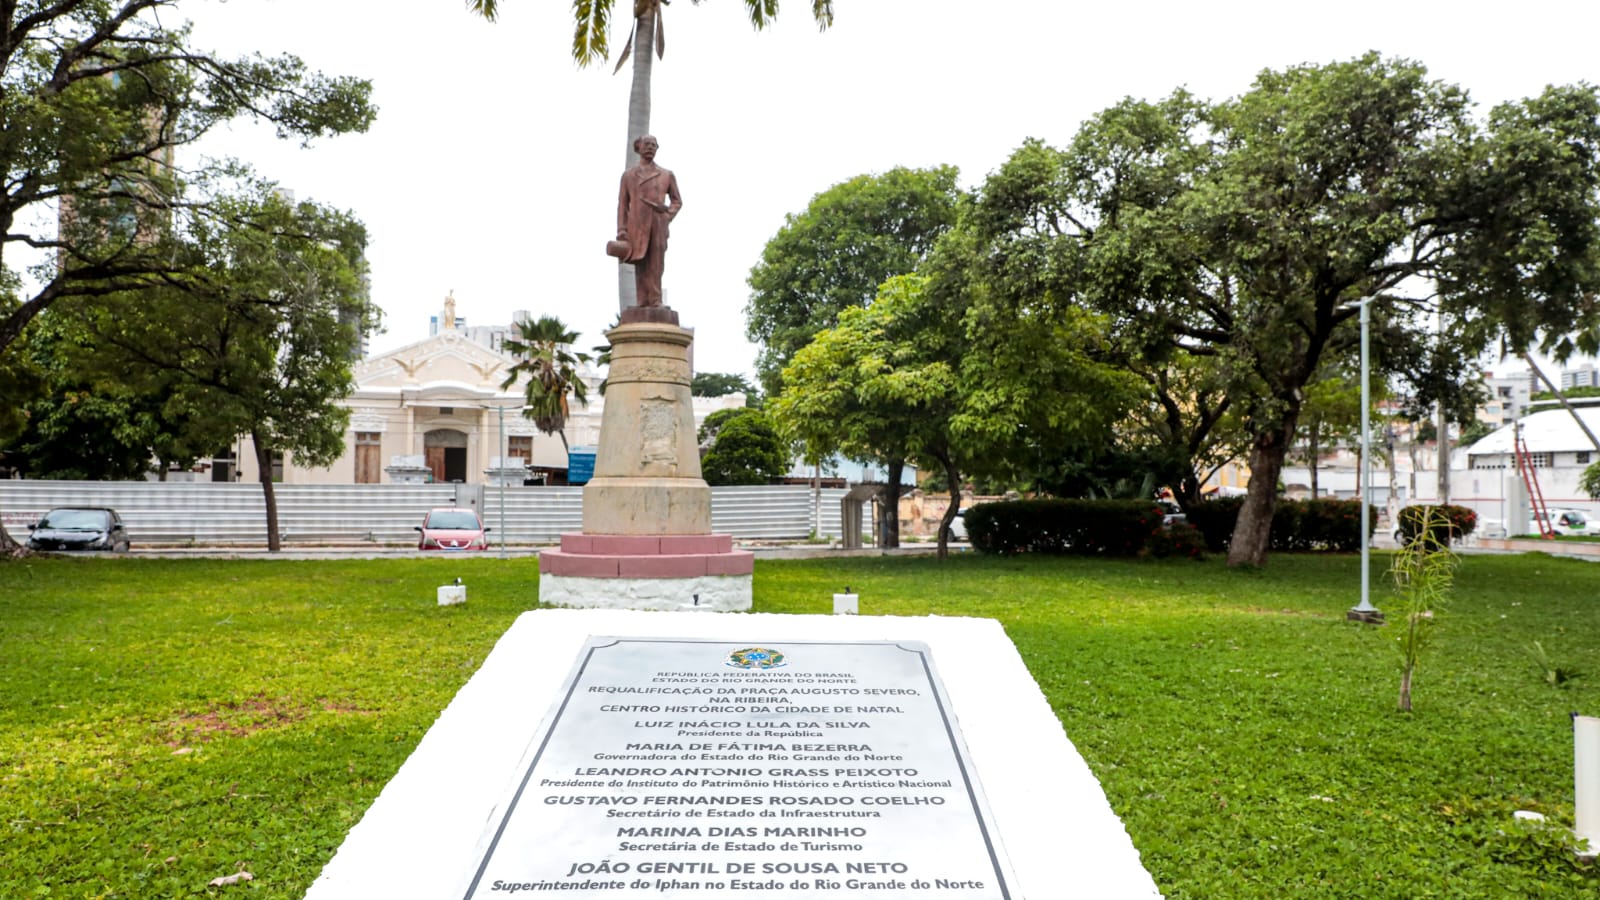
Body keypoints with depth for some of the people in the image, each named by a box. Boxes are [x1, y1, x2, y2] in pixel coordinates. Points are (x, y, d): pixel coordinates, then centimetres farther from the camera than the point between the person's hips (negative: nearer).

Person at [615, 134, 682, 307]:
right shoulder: (628, 175, 13)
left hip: (658, 227, 0)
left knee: (655, 266, -6)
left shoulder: (667, 175, 12)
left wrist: (667, 217, -4)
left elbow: (677, 201, 15)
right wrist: (621, 230, -4)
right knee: (640, 266, -4)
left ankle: (655, 304, -7)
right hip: (636, 227, 0)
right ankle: (642, 304, -7)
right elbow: (622, 204, 8)